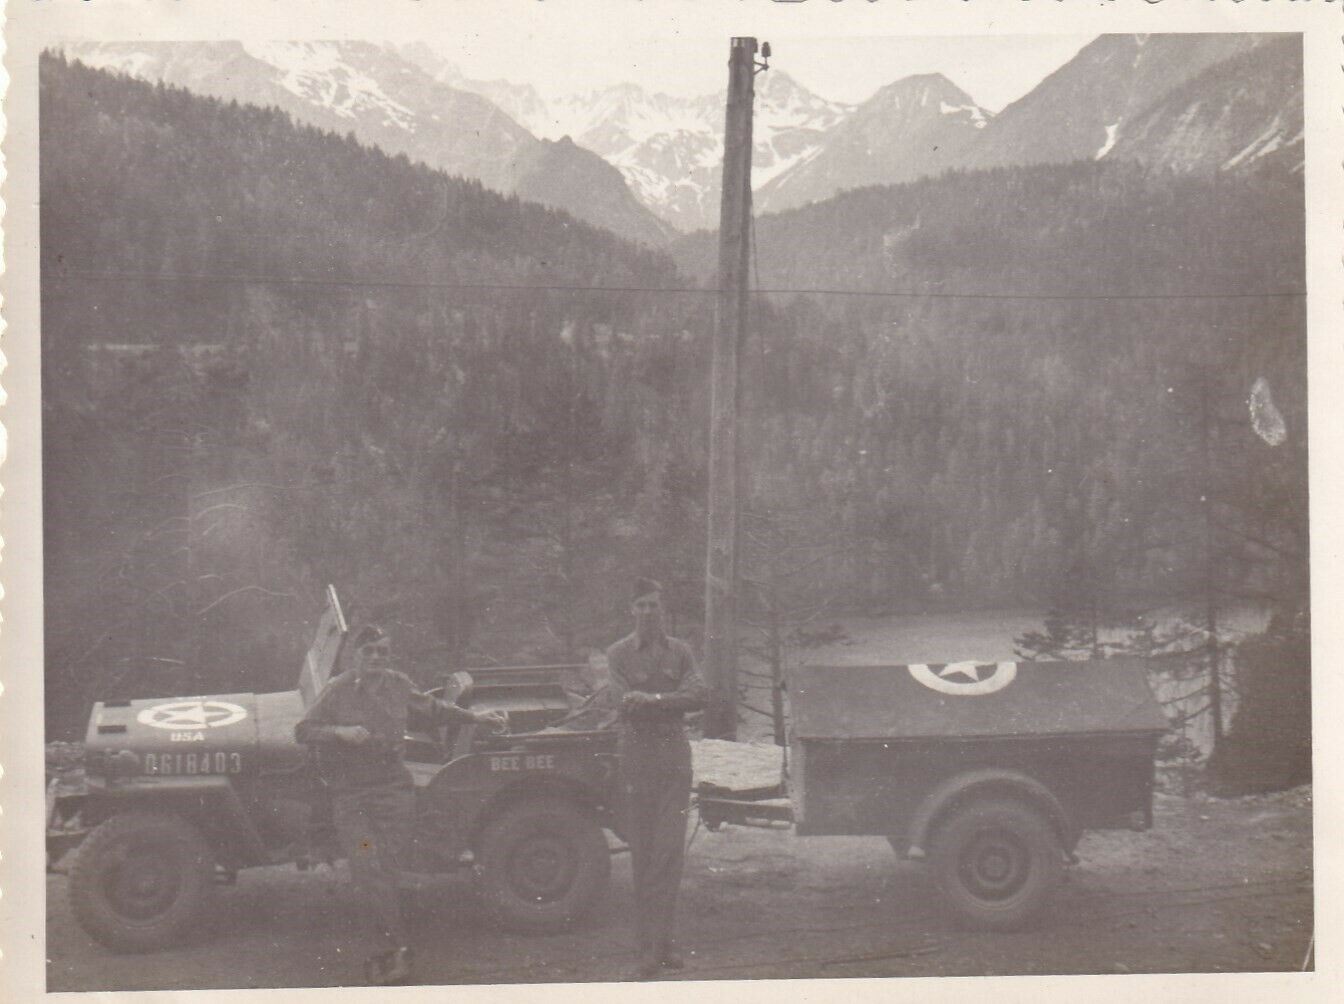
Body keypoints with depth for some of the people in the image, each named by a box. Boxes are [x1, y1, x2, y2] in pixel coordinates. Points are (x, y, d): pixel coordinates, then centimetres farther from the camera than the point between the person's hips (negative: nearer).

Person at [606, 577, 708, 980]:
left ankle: (659, 941, -4)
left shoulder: (680, 651, 11)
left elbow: (698, 695, -3)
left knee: (670, 849, -6)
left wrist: (650, 698, -12)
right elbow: (622, 701, -8)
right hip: (635, 755, -1)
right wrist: (669, 700, -8)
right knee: (642, 851, -1)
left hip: (674, 754, 1)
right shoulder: (618, 653, 5)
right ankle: (652, 944, 3)